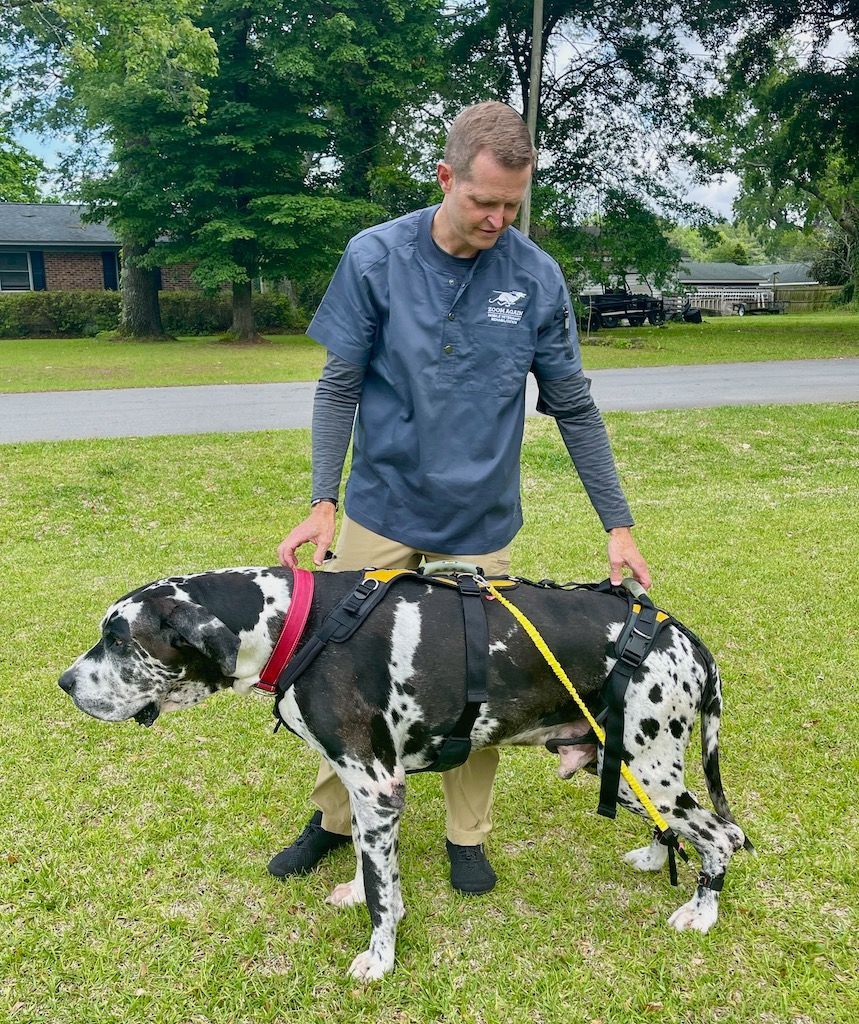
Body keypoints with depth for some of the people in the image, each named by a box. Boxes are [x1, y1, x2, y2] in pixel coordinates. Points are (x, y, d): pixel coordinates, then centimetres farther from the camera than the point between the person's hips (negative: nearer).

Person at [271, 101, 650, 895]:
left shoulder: (537, 276, -5)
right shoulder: (375, 256, -7)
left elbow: (573, 408, 0)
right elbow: (340, 386, -3)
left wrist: (619, 523, -1)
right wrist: (322, 502, -11)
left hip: (482, 526, 0)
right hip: (381, 513, 0)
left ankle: (468, 835, 32)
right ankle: (335, 818, 33)